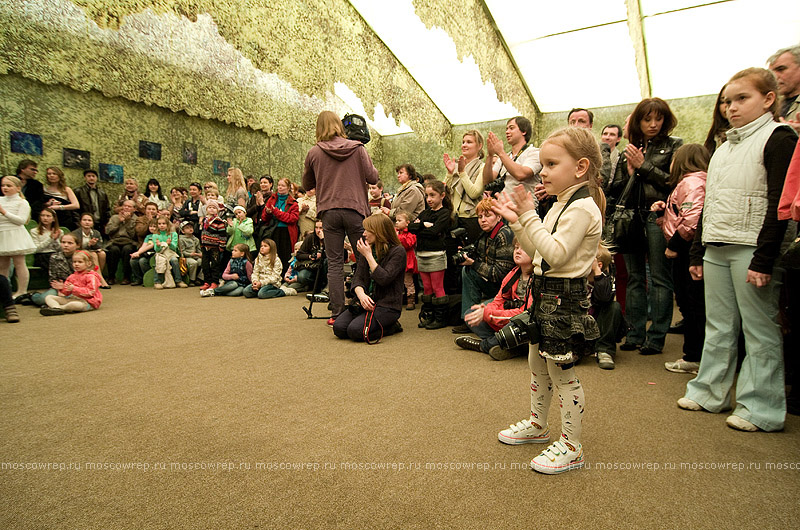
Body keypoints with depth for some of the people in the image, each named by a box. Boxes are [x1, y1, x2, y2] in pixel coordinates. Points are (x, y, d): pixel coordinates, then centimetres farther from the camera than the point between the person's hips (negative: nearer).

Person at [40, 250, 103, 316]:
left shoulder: (91, 276, -9)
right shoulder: (73, 276, 15)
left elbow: (91, 292, -19)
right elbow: (67, 292, 15)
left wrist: (74, 288, -24)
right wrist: (62, 288, -8)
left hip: (87, 301, -9)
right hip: (72, 298, 9)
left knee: (74, 304, -44)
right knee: (48, 297, -1)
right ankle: (56, 307, -32)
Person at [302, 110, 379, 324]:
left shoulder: (314, 153, 4)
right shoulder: (357, 148, 2)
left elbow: (307, 185, 13)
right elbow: (372, 178, 1)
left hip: (329, 212, 0)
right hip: (355, 210, 0)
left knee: (335, 263, 3)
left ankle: (337, 314, 4)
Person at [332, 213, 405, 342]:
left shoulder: (398, 251, -8)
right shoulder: (367, 249, 12)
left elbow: (384, 279, -20)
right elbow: (357, 277, 7)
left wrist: (368, 255, -15)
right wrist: (361, 294, -15)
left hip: (388, 305, -7)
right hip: (368, 302, 7)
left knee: (355, 330, -26)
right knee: (338, 327, -13)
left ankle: (391, 327, -1)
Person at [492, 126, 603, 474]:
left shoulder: (581, 208, -18)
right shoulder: (560, 206, 13)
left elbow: (555, 253, -27)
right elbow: (537, 252, 13)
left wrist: (529, 216, -24)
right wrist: (516, 221, 5)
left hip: (564, 297, -10)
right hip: (546, 294, 10)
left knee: (560, 372, 0)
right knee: (538, 364, 20)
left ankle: (571, 447, 16)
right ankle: (537, 425, 39)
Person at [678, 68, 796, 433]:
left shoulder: (778, 138, -3)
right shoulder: (723, 148, 19)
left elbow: (779, 204, -12)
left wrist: (764, 259, -19)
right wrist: (697, 252, 17)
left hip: (751, 249, -7)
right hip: (716, 249, 7)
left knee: (759, 329, 0)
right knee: (718, 326, 12)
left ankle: (760, 407, 10)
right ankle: (709, 392, 21)